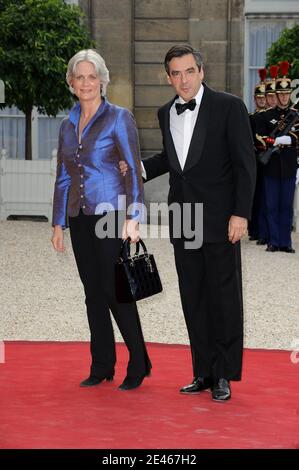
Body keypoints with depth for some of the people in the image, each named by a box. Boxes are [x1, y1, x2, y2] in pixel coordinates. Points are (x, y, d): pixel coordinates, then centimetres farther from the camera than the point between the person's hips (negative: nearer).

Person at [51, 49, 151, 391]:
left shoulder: (119, 119, -4)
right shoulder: (68, 125, 12)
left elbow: (134, 171, -9)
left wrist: (132, 218, -17)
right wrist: (58, 223, 13)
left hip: (110, 215, -6)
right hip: (80, 219, 6)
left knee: (115, 291, -6)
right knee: (93, 294, 9)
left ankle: (139, 365, 5)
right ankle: (102, 366, 16)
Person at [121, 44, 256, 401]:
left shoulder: (228, 107, -6)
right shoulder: (166, 114, 11)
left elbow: (245, 163, -8)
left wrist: (241, 213, -14)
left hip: (220, 220, -6)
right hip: (183, 222, 6)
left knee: (224, 297, -1)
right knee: (193, 299, 8)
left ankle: (224, 375, 6)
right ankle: (203, 372, 16)